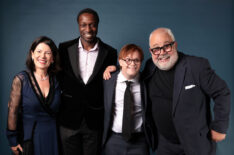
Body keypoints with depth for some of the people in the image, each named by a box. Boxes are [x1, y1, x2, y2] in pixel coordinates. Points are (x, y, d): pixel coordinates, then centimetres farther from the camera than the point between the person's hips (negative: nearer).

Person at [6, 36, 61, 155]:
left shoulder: (56, 80, 0)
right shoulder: (21, 79, -9)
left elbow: (59, 110, 7)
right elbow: (12, 111, -8)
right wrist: (13, 141, -7)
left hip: (52, 136, 3)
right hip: (29, 135, -3)